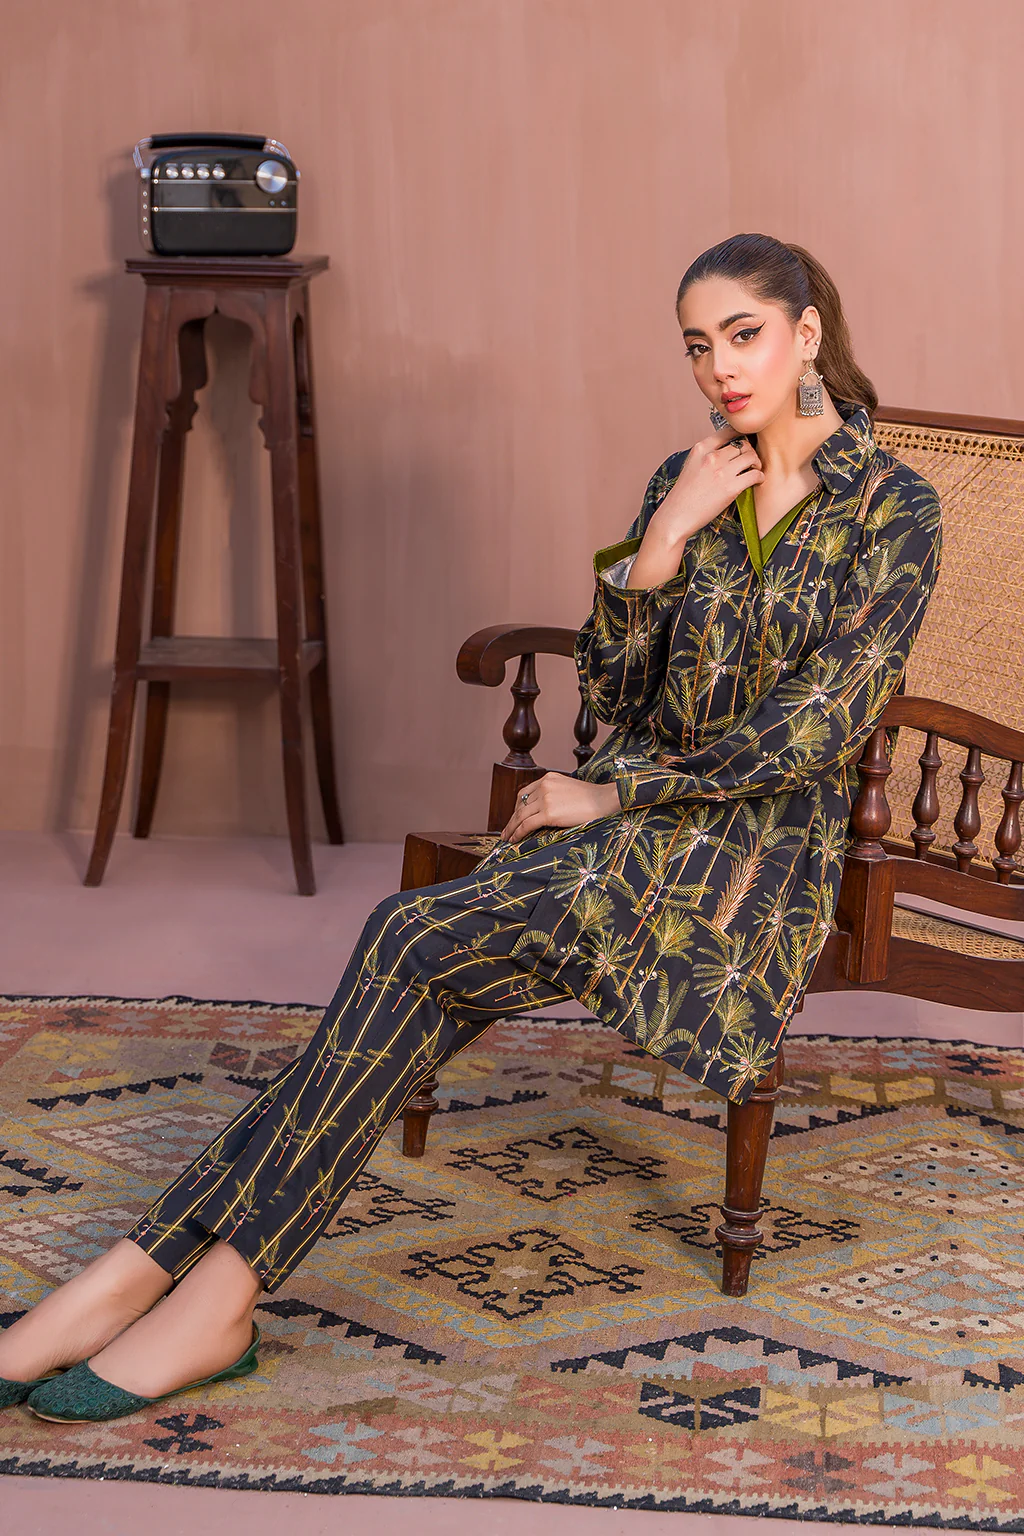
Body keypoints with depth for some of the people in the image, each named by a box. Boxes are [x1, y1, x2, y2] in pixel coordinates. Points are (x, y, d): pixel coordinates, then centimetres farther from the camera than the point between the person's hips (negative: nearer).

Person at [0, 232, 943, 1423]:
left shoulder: (893, 507, -6)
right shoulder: (686, 482, 11)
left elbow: (819, 723, -14)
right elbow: (613, 697, 7)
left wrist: (617, 793, -13)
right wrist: (663, 543, -8)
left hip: (767, 847, -5)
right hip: (639, 812, 5)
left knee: (417, 942, -26)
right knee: (419, 960, -25)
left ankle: (187, 1267, -22)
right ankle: (167, 1262, -29)